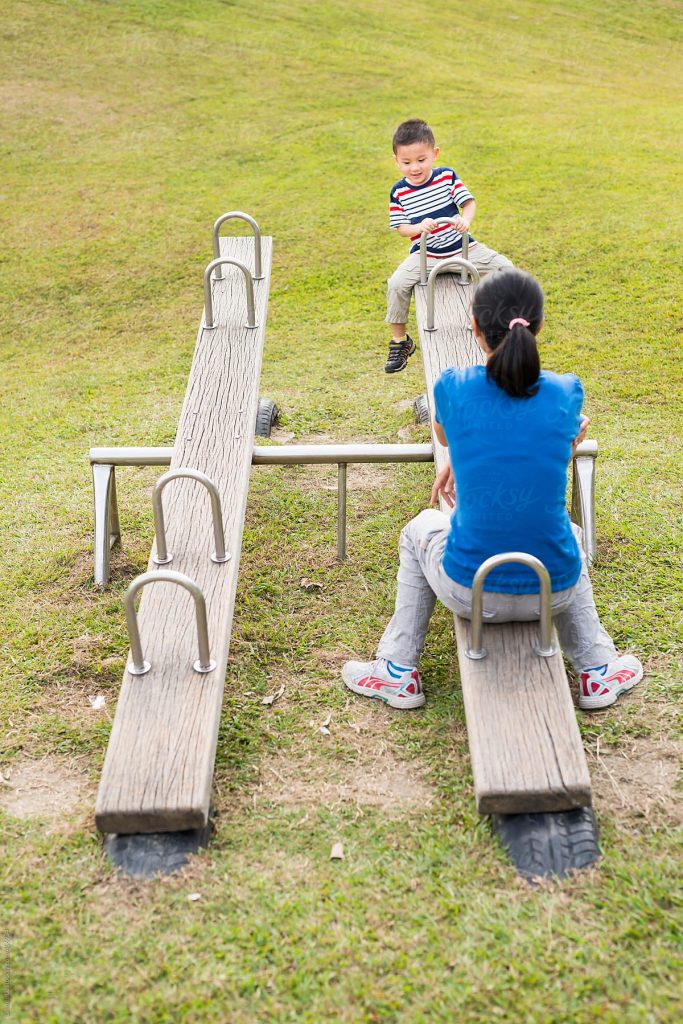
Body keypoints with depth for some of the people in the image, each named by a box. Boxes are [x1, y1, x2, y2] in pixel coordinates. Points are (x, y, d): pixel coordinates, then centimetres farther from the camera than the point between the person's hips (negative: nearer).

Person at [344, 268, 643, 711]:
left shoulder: (453, 387, -9)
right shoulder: (566, 393, -5)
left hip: (470, 592, -1)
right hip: (553, 592, 2)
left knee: (419, 531, 32)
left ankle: (398, 672, 35)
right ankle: (598, 671, 42)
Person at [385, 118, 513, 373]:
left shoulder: (447, 177, -4)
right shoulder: (399, 192, -5)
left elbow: (469, 202, -6)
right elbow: (401, 227, -6)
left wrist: (465, 219, -29)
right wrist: (419, 227, -28)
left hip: (463, 248, 1)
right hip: (425, 254, -1)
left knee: (504, 267, -10)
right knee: (397, 283, -25)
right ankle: (400, 341, -5)